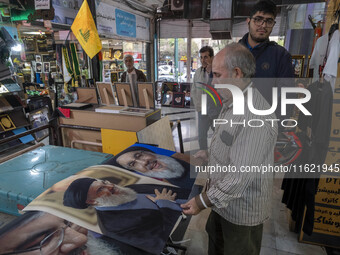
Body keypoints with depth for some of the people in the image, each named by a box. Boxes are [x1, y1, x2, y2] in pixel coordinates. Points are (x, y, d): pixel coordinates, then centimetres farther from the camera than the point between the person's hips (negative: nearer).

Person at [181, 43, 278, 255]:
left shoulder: (255, 117, -32)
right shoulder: (233, 101, 2)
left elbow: (241, 174, -31)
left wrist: (204, 201, -23)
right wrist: (209, 156, 9)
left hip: (243, 207, -8)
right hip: (224, 198, 9)